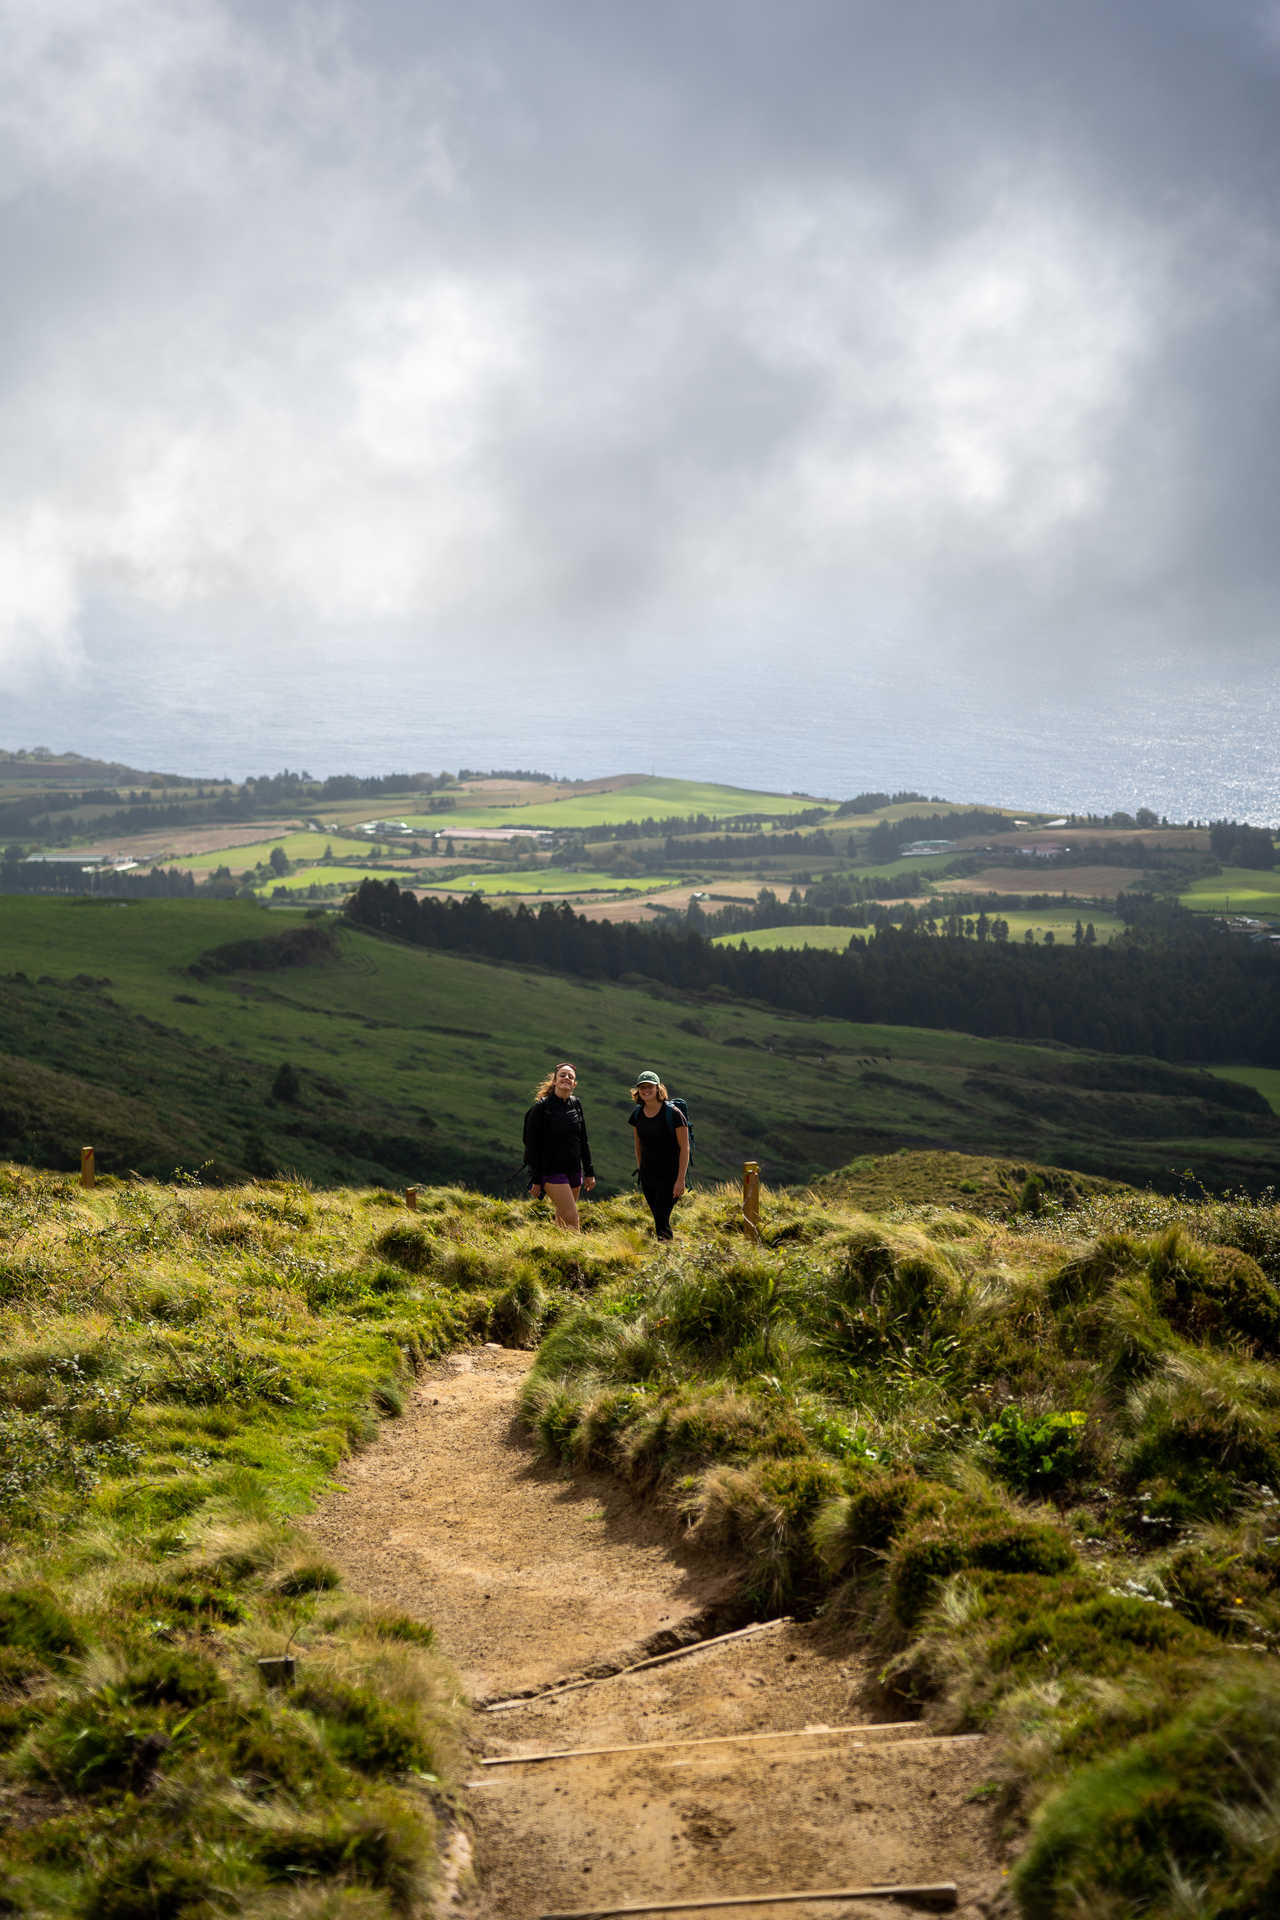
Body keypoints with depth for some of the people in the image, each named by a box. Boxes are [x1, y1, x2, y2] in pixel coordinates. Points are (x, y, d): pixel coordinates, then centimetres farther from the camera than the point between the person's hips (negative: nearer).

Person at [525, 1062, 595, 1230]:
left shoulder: (576, 1104, 7)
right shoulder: (541, 1107, -10)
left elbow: (583, 1140, 15)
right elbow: (532, 1145, -10)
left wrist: (589, 1172, 13)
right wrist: (535, 1180, -11)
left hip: (574, 1171, 6)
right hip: (551, 1171, -6)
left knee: (562, 1221, 11)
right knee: (572, 1221, -13)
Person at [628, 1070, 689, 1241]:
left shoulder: (672, 1113, -13)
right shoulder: (638, 1113, 4)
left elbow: (684, 1148, -12)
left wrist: (680, 1179, -16)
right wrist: (640, 1170, 18)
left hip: (669, 1175, -6)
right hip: (648, 1175, 6)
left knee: (662, 1221, -14)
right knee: (658, 1220, 9)